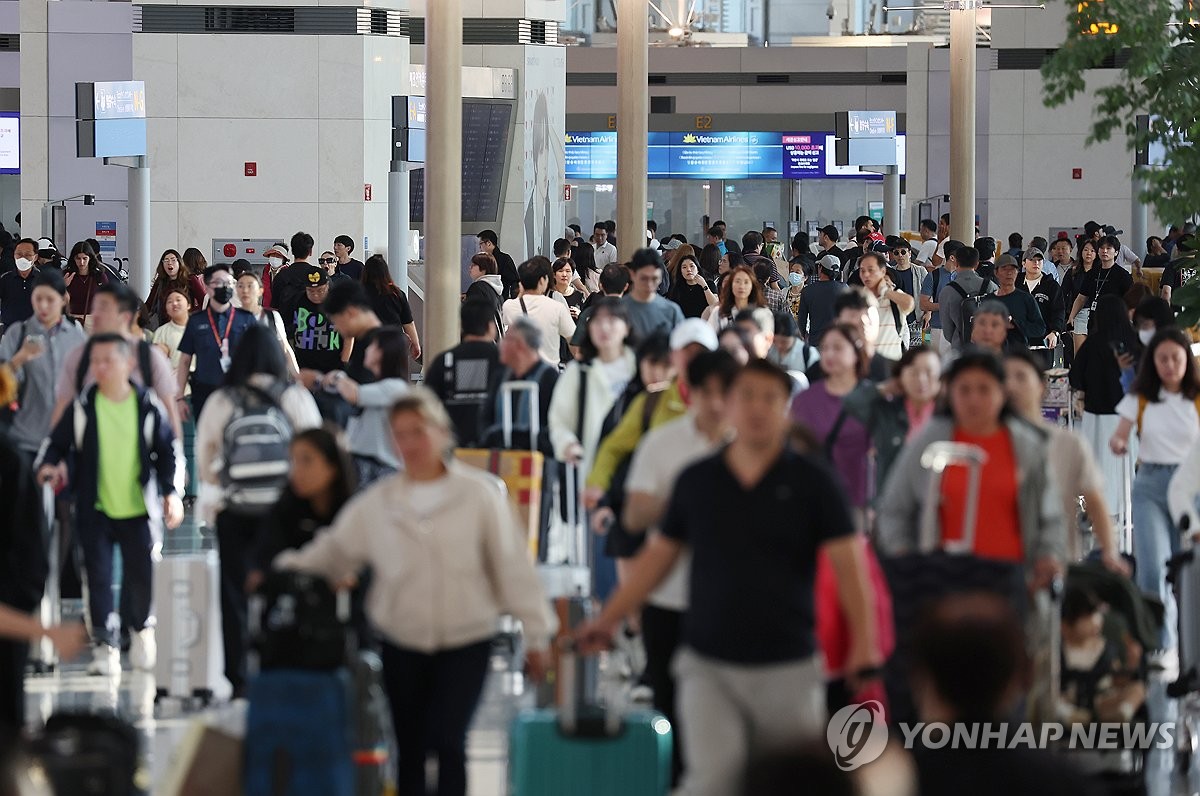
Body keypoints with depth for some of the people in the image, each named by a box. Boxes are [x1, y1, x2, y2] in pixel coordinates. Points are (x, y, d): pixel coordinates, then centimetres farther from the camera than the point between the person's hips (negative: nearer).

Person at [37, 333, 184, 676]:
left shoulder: (148, 406, -1)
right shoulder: (82, 407, 0)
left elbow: (170, 451, 5)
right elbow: (56, 442, 7)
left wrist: (172, 493, -3)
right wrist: (48, 465, -14)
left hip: (139, 508, 0)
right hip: (95, 509, 0)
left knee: (143, 574, 4)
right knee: (99, 575, -4)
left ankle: (140, 629, 31)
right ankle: (105, 646, 1)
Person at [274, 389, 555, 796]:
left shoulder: (479, 493, -5)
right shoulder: (376, 503, 3)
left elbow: (511, 565, -2)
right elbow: (334, 551, 8)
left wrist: (535, 633, -1)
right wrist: (284, 570, -4)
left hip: (466, 643, -3)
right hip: (402, 644, 3)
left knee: (447, 741, -15)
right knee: (410, 749, 11)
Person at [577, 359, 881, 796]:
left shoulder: (812, 482, -2)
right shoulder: (697, 481, 5)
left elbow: (847, 562, -7)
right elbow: (658, 556, 14)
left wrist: (862, 641, -19)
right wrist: (608, 619, 9)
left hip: (788, 666, -1)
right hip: (708, 664, 1)